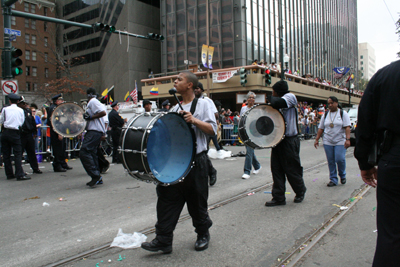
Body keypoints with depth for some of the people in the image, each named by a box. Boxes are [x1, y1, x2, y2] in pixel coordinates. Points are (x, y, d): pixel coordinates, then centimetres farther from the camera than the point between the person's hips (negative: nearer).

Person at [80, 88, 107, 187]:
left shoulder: (93, 102, -7)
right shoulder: (92, 103, 24)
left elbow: (103, 112, -20)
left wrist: (90, 117, -18)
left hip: (94, 131, -11)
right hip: (94, 131, 11)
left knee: (84, 152, -17)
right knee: (92, 154, 12)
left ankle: (95, 175, -18)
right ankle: (97, 178, 15)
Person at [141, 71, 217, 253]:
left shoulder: (203, 104, 0)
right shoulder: (175, 109, 16)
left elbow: (213, 129, -9)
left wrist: (194, 120, -20)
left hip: (196, 161, -5)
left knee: (197, 202, 7)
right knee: (167, 199, 1)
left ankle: (203, 235, 29)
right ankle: (163, 240, 10)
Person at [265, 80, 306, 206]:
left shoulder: (290, 96, -8)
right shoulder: (277, 101, 15)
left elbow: (278, 103, -26)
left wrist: (270, 98, -6)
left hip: (290, 140, -7)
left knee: (292, 169, 5)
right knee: (277, 169, 5)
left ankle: (300, 192, 29)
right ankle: (278, 197, 13)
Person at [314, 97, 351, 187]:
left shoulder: (343, 113, 2)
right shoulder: (325, 115, 12)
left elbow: (347, 127, -6)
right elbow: (321, 128, 13)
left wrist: (347, 139, -16)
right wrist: (317, 139, 6)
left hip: (340, 142, -3)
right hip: (328, 142, 3)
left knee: (340, 159, -12)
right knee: (331, 161, 3)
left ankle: (342, 175, 16)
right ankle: (333, 179, 13)